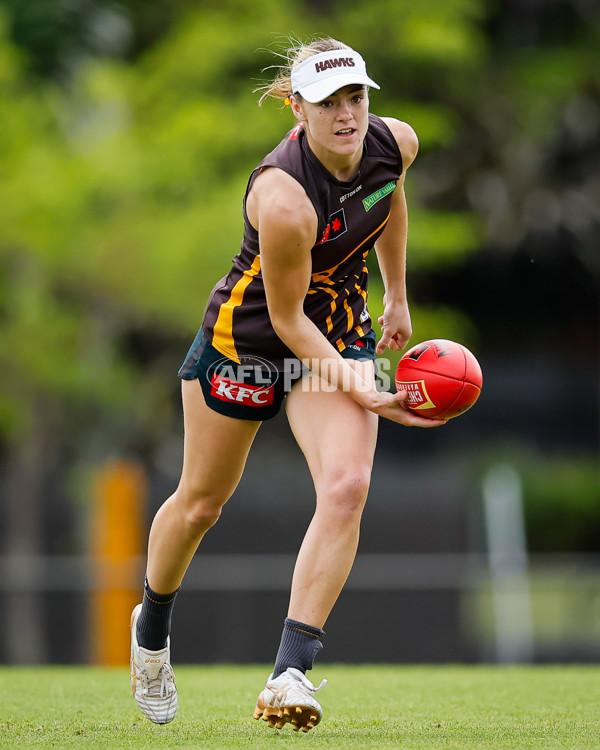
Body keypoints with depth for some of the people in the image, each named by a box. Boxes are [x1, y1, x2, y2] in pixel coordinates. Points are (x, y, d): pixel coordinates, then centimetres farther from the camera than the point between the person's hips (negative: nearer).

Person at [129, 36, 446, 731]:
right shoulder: (284, 198, -33)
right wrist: (360, 393, -27)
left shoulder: (395, 143, -14)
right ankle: (151, 625, 42)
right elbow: (286, 316, -23)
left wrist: (397, 297, 19)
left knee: (346, 487, -19)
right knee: (201, 501, 11)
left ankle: (290, 674, -18)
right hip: (246, 334, -4)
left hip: (340, 333, 4)